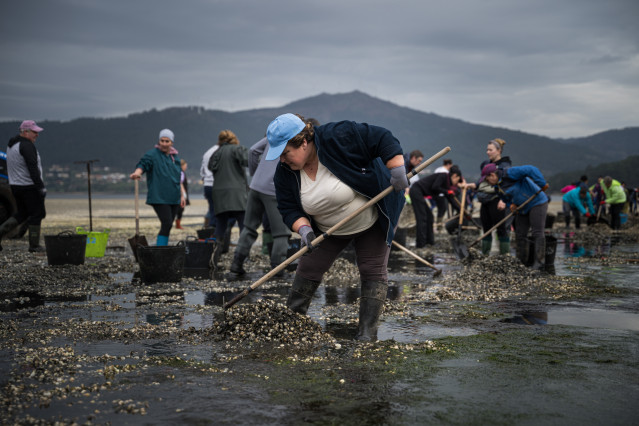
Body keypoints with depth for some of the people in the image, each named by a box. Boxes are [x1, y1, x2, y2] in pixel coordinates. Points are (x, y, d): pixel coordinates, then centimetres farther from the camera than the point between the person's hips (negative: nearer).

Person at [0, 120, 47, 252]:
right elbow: (33, 169, -23)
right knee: (37, 214, 0)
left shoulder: (12, 144, 15)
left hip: (15, 185, 9)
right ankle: (34, 246, 3)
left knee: (22, 214, 18)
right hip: (29, 186, -9)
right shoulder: (27, 145, -16)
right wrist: (41, 187, -21)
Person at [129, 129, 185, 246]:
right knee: (166, 224, -16)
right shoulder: (152, 155, -4)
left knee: (168, 226, 7)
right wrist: (137, 173, -43)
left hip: (173, 198, 7)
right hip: (159, 198, -6)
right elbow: (142, 165, -20)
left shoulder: (175, 157, 16)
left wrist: (182, 195, 20)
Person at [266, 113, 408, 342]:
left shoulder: (338, 138, -32)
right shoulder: (285, 172, -16)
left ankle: (367, 334, -1)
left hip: (371, 220, -4)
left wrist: (397, 170, -35)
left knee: (373, 272, -6)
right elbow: (289, 208, -12)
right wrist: (303, 228, -30)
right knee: (308, 269, 2)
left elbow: (382, 139, -28)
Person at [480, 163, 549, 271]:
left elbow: (531, 170, -26)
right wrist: (510, 205, -4)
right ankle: (521, 262, 15)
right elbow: (506, 199, 20)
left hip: (537, 203, -9)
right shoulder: (497, 187, 8)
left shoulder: (510, 173, -21)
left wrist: (542, 184, -26)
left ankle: (539, 263, -12)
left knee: (537, 233, -12)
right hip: (523, 209, 9)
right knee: (520, 234, 7)